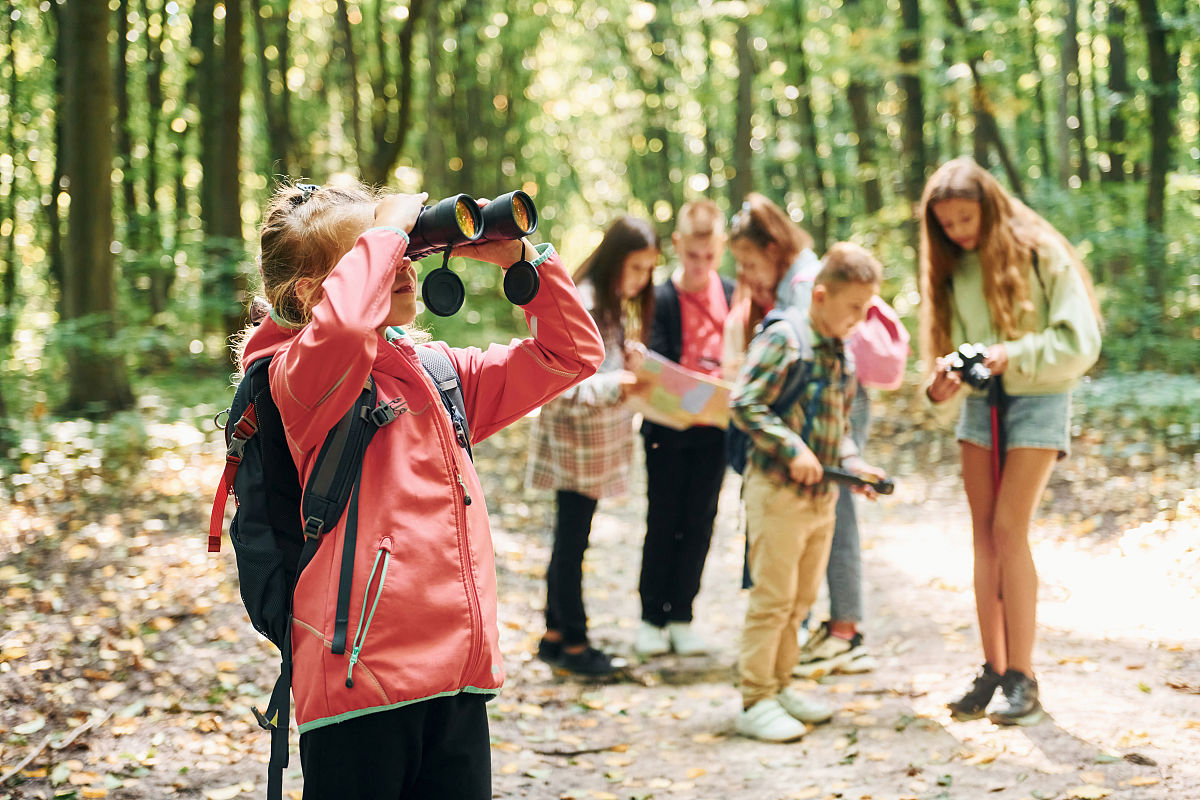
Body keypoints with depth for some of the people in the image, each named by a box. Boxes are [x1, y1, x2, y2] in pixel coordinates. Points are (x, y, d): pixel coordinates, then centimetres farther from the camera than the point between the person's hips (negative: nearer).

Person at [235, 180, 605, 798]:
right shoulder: (300, 374, -6)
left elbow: (572, 354, 20)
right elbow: (343, 328, -31)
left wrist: (521, 256, 7)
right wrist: (386, 230, -15)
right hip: (361, 675, -7)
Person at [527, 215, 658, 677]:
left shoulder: (617, 305, 10)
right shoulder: (581, 306, -20)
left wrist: (631, 362, -1)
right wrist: (615, 384, -33)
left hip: (601, 439, 9)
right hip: (576, 439, -9)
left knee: (570, 539, 14)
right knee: (572, 540, 0)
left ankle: (555, 634, 22)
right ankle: (573, 643, 9)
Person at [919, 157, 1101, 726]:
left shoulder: (1040, 254, -7)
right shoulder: (954, 272, 9)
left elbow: (1081, 342, -11)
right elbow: (952, 344, 9)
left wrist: (1014, 354, -20)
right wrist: (943, 384, -12)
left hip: (1037, 401, -5)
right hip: (979, 403, 5)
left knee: (1008, 530, -12)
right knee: (984, 535, 2)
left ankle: (1022, 679, -8)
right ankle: (993, 671, 7)